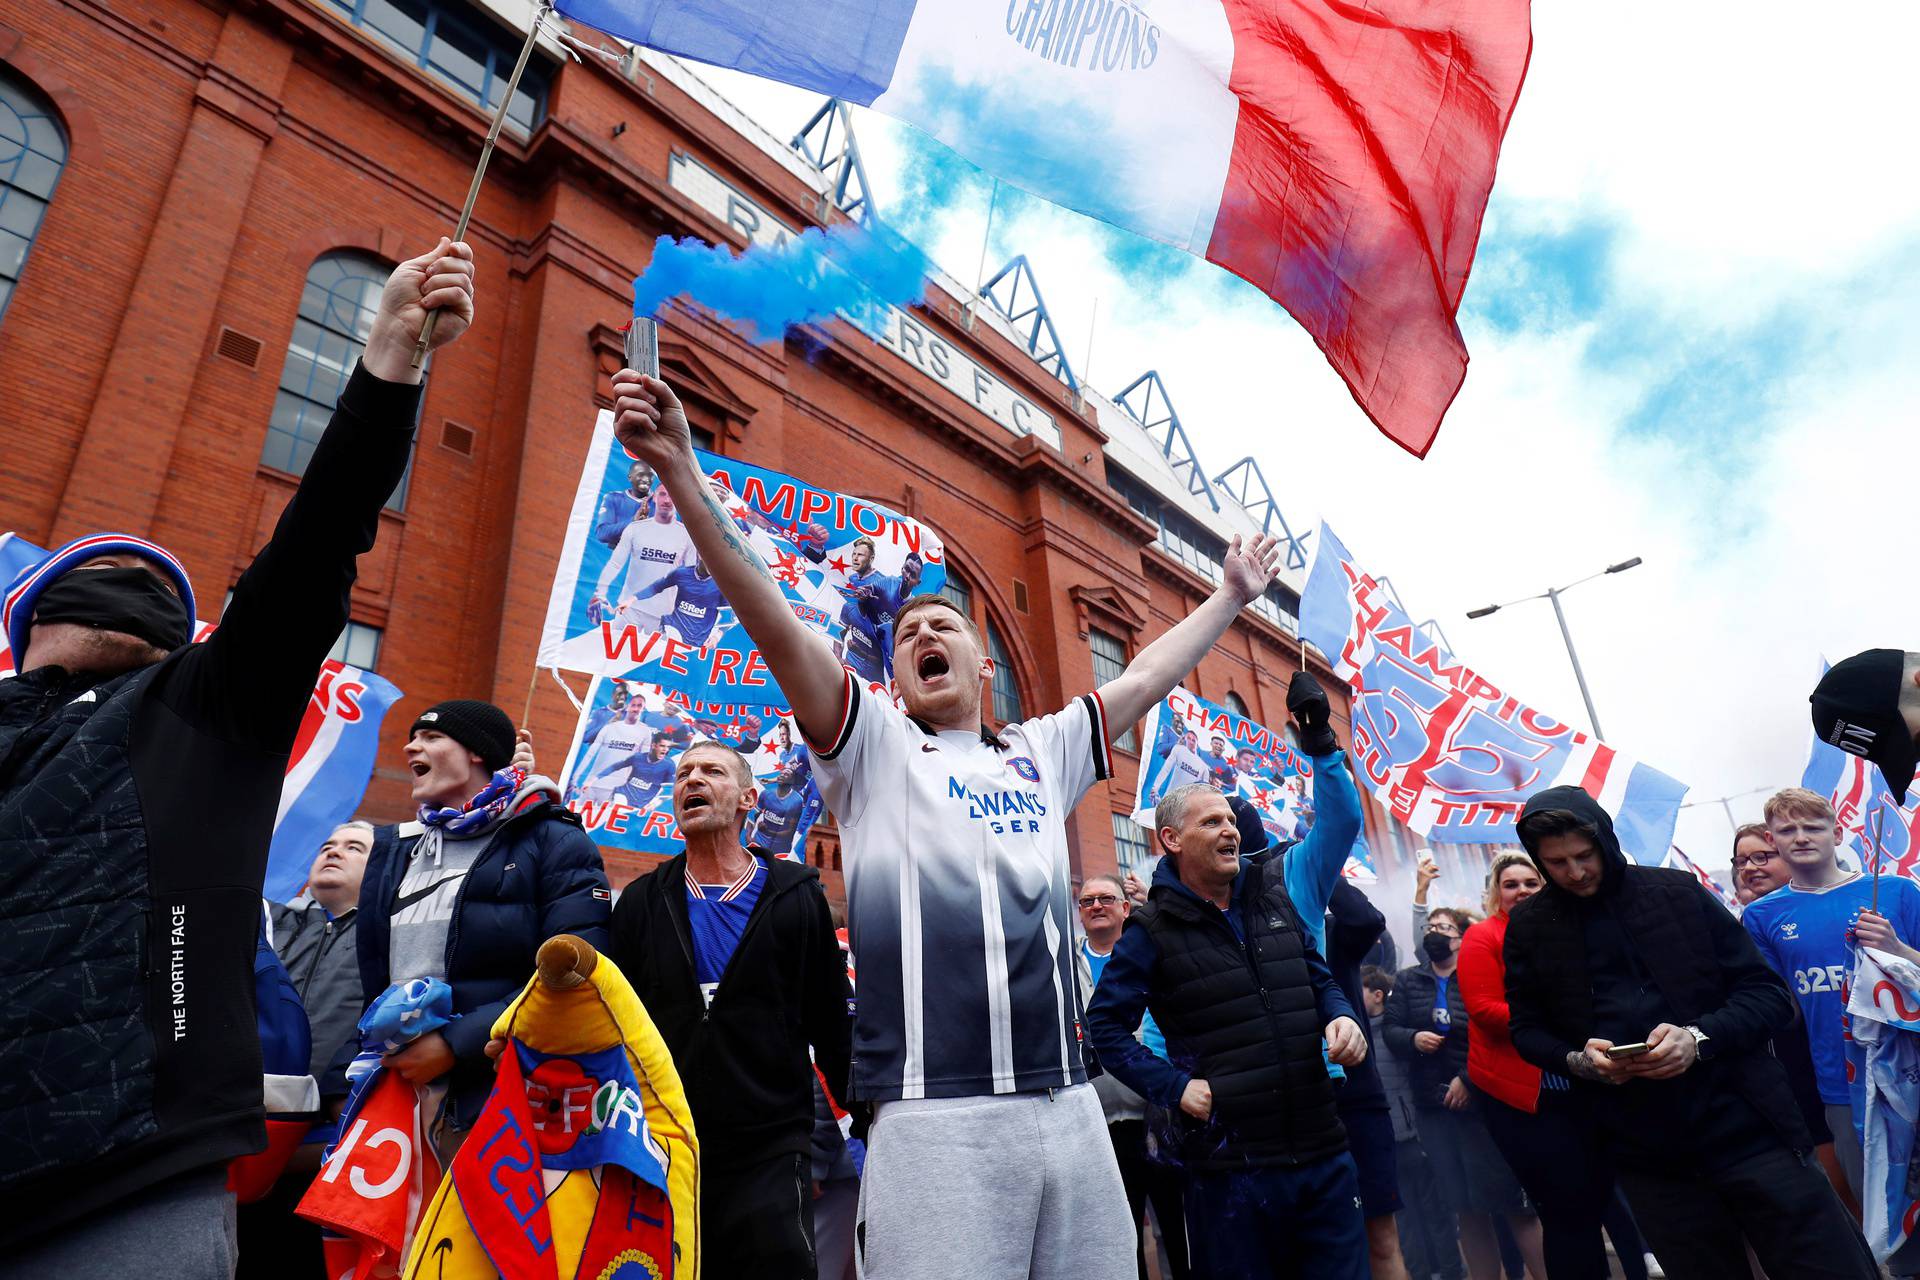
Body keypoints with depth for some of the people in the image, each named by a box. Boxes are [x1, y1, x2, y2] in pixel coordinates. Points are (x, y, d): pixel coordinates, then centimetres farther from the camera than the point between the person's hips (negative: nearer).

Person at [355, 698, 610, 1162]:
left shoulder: (555, 843, -4)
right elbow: (370, 979, 25)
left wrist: (454, 1044, -16)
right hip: (396, 1093, 6)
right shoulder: (393, 848, 18)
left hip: (507, 1103, -5)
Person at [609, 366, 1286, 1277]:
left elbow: (1145, 678, 25)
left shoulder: (1042, 754, 17)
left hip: (1070, 1111, 4)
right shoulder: (874, 751, 6)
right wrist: (683, 473, -12)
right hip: (934, 1123, -4)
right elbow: (775, 622, -5)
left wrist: (1232, 596, 33)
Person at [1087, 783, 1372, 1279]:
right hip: (1230, 1162, -4)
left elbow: (1320, 980, 18)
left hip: (1323, 1148, 5)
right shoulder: (1154, 930, -7)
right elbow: (1105, 1025, -6)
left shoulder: (1276, 901, 8)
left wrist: (1341, 1016, -4)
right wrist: (1174, 1086, -15)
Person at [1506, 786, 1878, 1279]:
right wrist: (1578, 1061, -12)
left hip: (1743, 1125, -1)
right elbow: (1526, 1028, 8)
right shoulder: (1529, 926, 1)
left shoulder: (1679, 891, -1)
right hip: (1642, 1148, 1)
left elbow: (1769, 993, -1)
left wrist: (1699, 1038, -18)